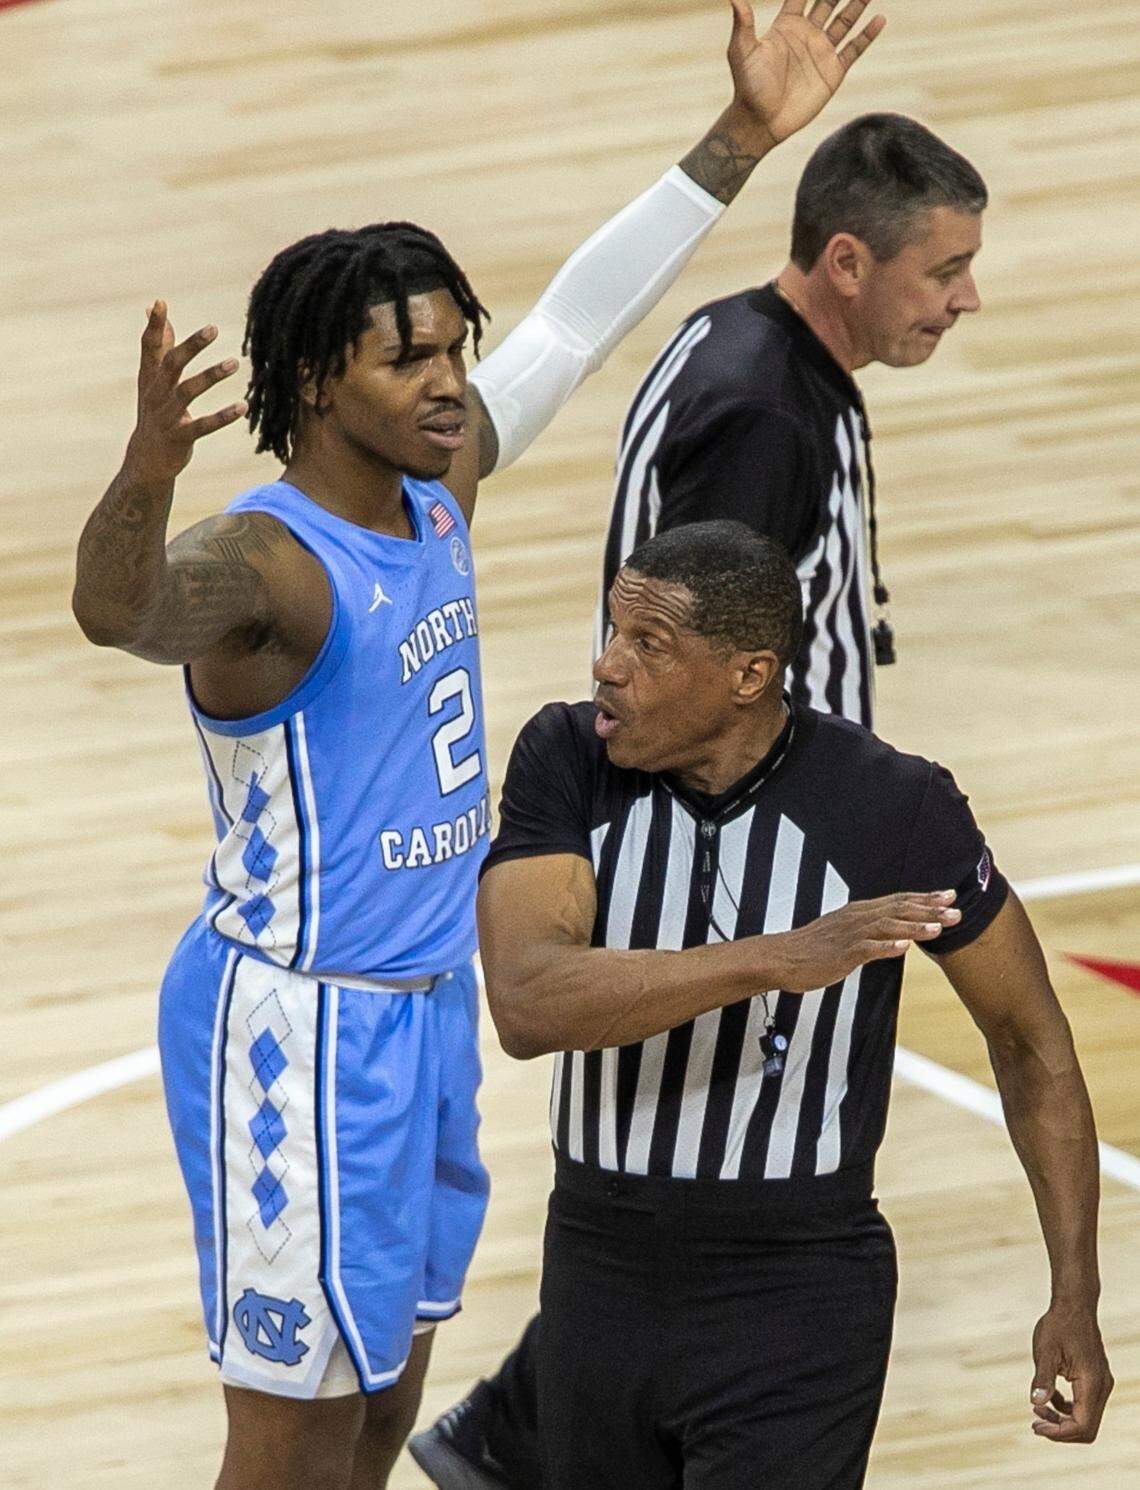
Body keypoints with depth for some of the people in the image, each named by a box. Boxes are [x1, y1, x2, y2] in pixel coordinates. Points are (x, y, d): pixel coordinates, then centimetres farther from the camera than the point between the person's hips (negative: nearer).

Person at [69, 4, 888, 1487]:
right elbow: (122, 607, -48)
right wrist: (149, 465, -70)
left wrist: (740, 140, 12)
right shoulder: (266, 562, -25)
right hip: (303, 1029, -9)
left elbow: (578, 320, 12)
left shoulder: (435, 492, 1)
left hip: (424, 1007, 9)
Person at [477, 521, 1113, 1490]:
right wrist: (776, 959, -35)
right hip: (599, 1275, 4)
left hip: (797, 1302, -3)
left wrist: (1076, 1300, -1)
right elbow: (526, 1006, -24)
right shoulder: (566, 763, -9)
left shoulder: (895, 810, -14)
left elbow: (1030, 1044, 0)